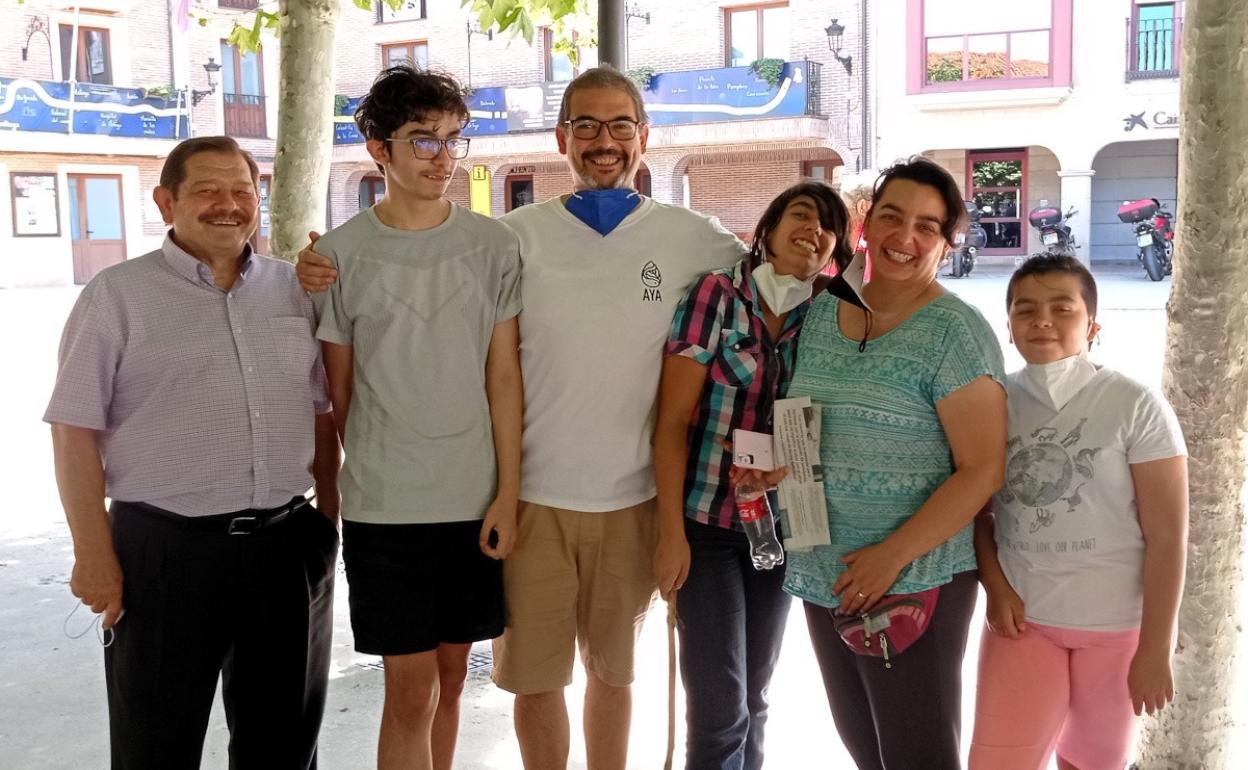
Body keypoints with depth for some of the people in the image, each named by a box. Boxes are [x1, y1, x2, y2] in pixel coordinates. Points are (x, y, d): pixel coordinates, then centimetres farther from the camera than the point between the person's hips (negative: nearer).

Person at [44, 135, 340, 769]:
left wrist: (330, 517, 10)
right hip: (165, 551, -3)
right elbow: (75, 431, -6)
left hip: (289, 546, 4)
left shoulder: (294, 290, 9)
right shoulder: (118, 295, -3)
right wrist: (94, 555, -10)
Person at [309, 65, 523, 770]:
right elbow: (338, 388, 5)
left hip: (475, 500, 2)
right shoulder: (342, 252, -2)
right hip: (384, 505, -2)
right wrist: (346, 487, 8)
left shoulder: (494, 246, 2)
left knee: (452, 672, 14)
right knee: (412, 686, 0)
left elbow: (504, 377, 1)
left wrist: (507, 493, -3)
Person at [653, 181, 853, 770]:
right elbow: (672, 422, -11)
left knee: (754, 696, 15)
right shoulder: (716, 295, -9)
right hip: (707, 525, -4)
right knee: (720, 705, -4)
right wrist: (672, 534, -14)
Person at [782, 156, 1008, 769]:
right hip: (823, 576, 6)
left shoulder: (955, 331, -12)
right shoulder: (822, 311, 6)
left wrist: (893, 555, -20)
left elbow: (982, 470, -15)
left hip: (912, 587, -6)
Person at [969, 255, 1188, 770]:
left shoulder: (1135, 406, -10)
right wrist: (995, 586, -8)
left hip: (1119, 625, -2)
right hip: (1023, 618, 2)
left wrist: (1154, 649, -11)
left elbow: (1168, 536, -10)